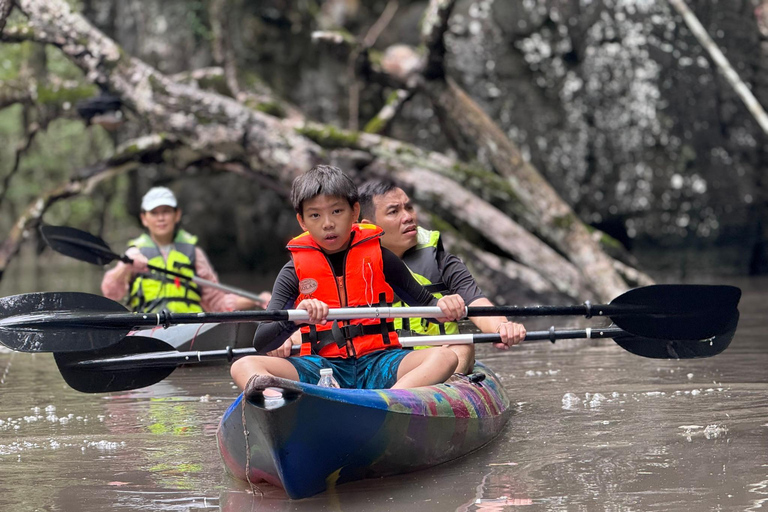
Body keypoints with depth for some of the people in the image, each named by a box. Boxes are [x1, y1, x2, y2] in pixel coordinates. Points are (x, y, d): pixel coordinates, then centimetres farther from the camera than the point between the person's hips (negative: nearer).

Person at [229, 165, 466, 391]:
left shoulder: (379, 258, 9)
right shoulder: (294, 271, 7)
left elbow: (424, 302, 18)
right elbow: (261, 342, -1)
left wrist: (442, 307, -7)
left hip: (377, 363, 1)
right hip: (321, 367, 0)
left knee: (444, 357, -25)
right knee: (244, 367, -22)